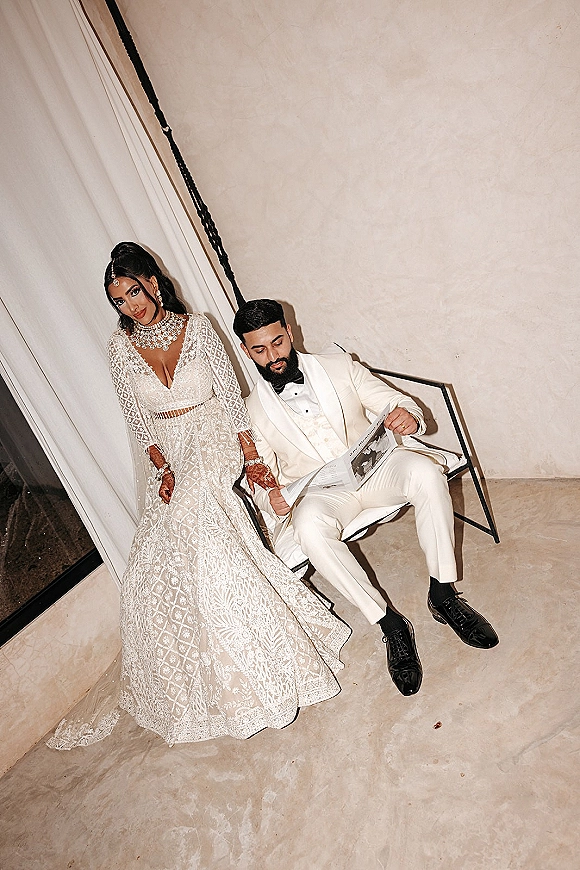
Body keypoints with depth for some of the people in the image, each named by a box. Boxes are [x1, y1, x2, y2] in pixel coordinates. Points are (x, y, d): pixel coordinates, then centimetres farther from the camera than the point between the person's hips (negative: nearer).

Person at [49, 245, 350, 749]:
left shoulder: (197, 327, -4)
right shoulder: (121, 347, 1)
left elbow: (231, 394, -4)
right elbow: (137, 420, 1)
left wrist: (251, 456, -11)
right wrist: (162, 467, -12)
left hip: (215, 441, -3)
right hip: (170, 453, 3)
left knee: (191, 513, -30)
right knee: (154, 568, -11)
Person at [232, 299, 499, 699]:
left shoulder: (340, 366, 8)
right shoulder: (252, 411, 6)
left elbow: (397, 402, 7)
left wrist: (409, 417, -18)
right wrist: (270, 495, -18)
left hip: (376, 467, 2)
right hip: (321, 492, -1)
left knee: (425, 470, -31)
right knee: (310, 526, -36)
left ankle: (443, 592, -15)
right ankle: (390, 624, -23)